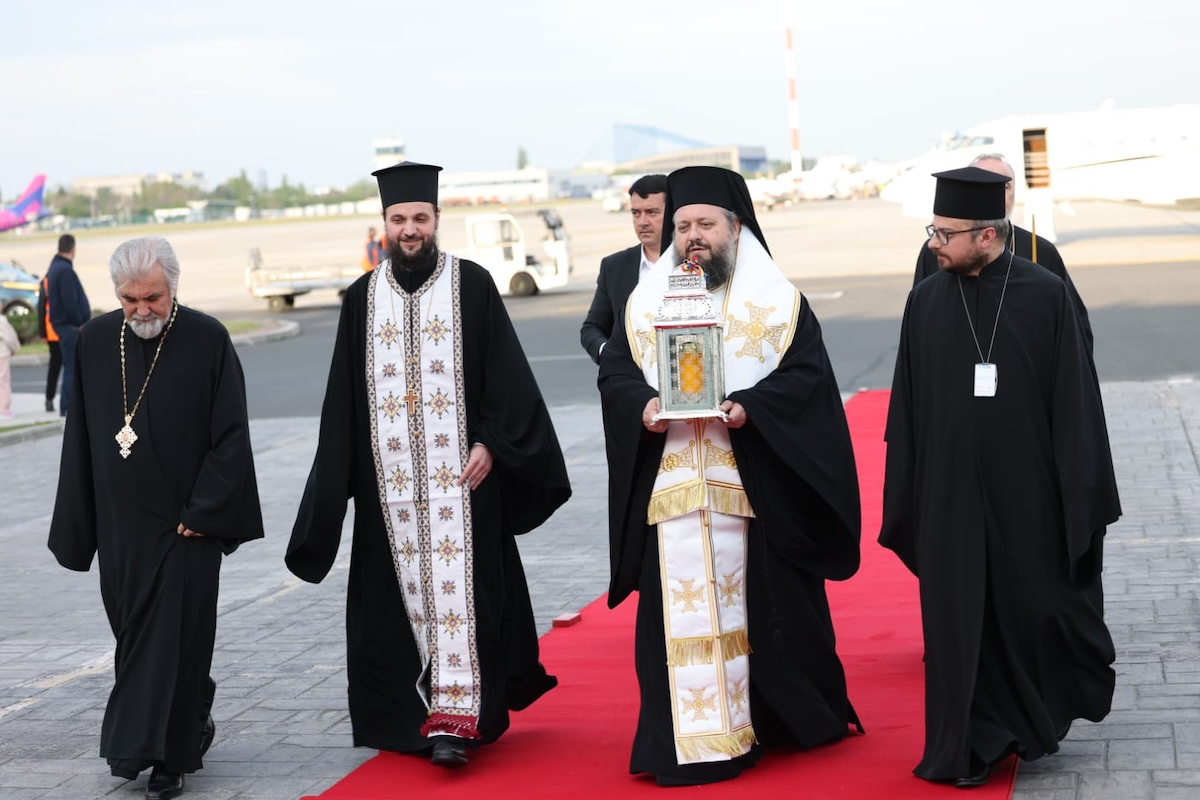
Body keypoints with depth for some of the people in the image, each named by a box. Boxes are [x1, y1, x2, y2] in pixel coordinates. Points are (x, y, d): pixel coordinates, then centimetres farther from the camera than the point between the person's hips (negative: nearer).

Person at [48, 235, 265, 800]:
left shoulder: (208, 340, -8)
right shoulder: (95, 341, 4)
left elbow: (231, 435, -7)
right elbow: (80, 438, 9)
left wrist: (203, 511, -12)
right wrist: (78, 527, 7)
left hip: (184, 521, -4)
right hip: (119, 524, 5)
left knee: (172, 636, -2)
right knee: (136, 634, 12)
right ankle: (190, 728, 31)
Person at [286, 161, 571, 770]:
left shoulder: (472, 285, 1)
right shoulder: (363, 298, 9)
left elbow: (504, 374, -2)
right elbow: (344, 398, 10)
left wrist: (490, 442, -11)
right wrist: (340, 478, 7)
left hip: (460, 472, -3)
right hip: (389, 479, 3)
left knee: (456, 587, -7)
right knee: (404, 589, 5)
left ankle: (456, 717, -9)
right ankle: (410, 712, 16)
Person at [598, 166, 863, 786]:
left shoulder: (777, 300, 4)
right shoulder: (644, 303, 12)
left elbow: (807, 373, -3)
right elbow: (614, 371, 8)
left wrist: (749, 407, -18)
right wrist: (641, 406, -13)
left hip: (756, 484, -1)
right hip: (669, 491, 2)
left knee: (764, 606, 5)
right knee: (681, 611, -1)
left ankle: (779, 719, 22)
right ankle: (687, 741, 4)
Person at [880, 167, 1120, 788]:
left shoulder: (1046, 295, -6)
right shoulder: (926, 301, 1)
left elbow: (1074, 402, -4)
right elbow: (907, 407, 5)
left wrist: (1082, 498, -6)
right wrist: (905, 504, 4)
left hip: (1029, 492, -2)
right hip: (950, 493, 2)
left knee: (1042, 609, 8)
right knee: (959, 621, 4)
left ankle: (1038, 717, 34)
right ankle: (971, 750, 16)